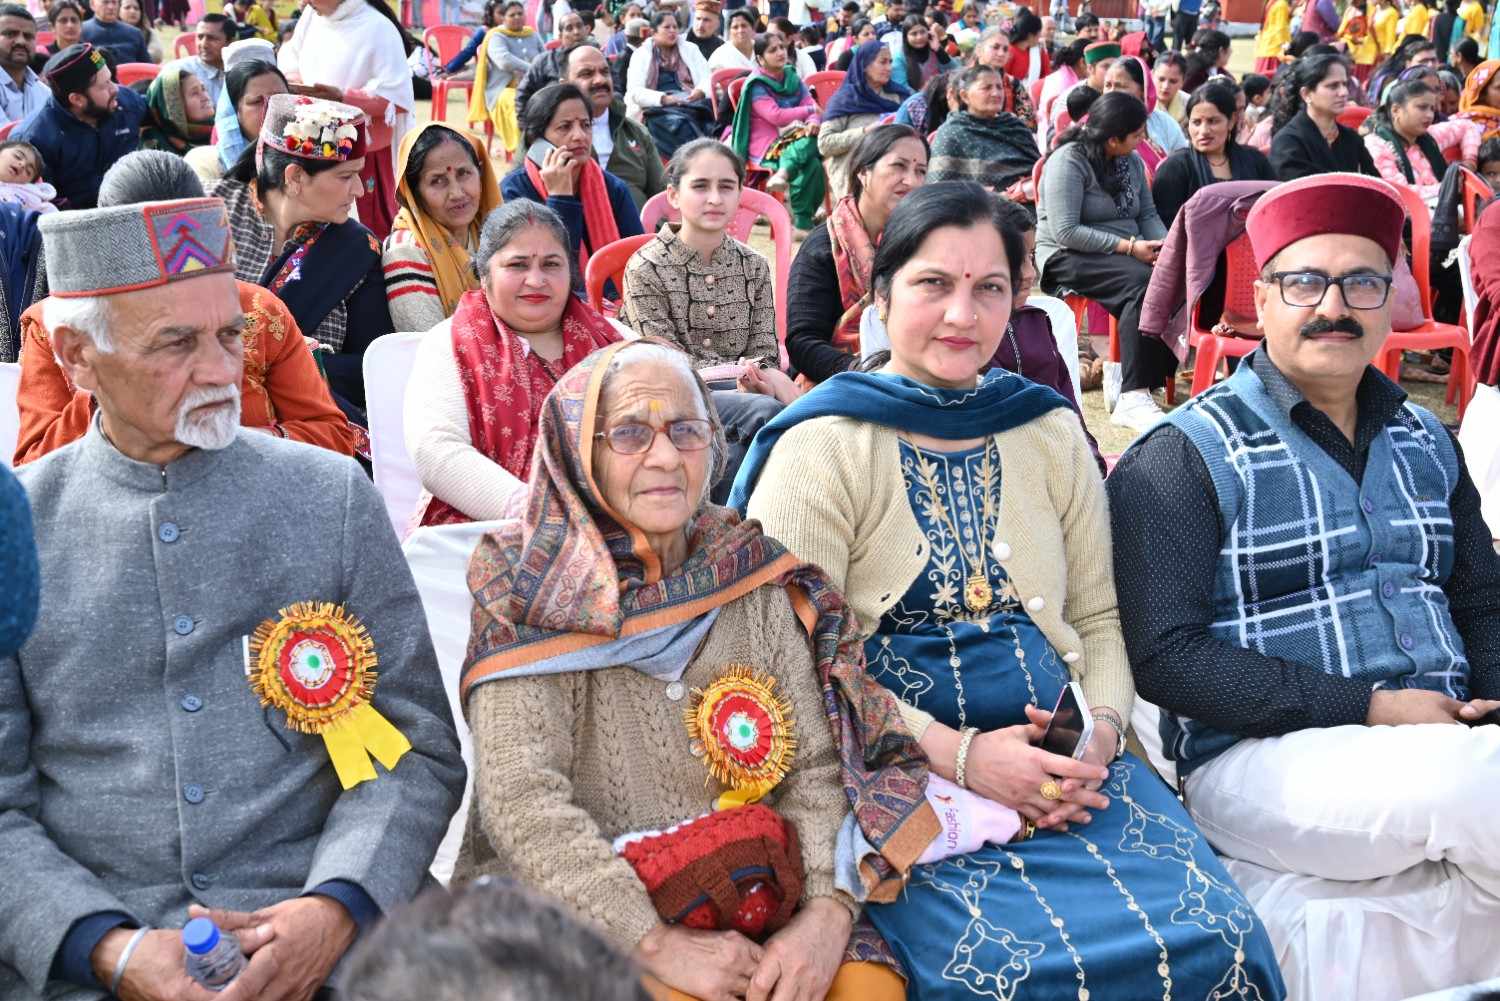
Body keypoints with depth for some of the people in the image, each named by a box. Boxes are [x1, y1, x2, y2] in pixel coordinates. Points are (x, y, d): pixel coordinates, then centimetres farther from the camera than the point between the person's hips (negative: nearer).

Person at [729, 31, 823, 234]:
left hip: (794, 140, 6)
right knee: (811, 165, -30)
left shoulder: (792, 78, 15)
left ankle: (783, 173, -41)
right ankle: (802, 223, -26)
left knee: (815, 138, -29)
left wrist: (814, 122, -19)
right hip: (767, 147, -6)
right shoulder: (756, 86, -4)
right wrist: (810, 110, -7)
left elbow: (813, 106, 6)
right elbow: (776, 116, -17)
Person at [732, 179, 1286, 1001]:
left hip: (1060, 763, 5)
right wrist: (954, 753, -17)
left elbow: (1101, 616, 15)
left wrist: (1101, 729, -5)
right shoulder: (822, 447, -4)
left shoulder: (1050, 432, 12)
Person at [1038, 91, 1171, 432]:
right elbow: (1065, 232, -19)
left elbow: (1148, 214, 15)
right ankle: (1131, 398, -37)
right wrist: (1128, 246, -19)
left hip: (1127, 254, 7)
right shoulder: (1068, 162, -11)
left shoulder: (1131, 161, 14)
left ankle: (1156, 379, -22)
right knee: (1142, 281, -34)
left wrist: (1165, 244, -7)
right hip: (1068, 258, -7)